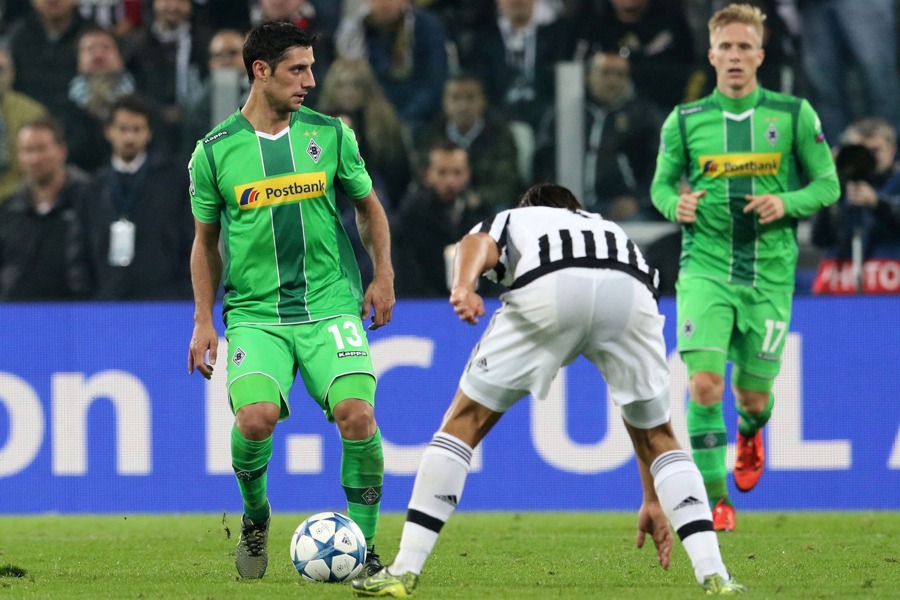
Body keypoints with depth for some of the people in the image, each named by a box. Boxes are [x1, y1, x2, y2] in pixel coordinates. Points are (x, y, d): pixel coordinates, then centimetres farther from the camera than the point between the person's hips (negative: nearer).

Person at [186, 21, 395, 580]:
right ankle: (255, 514, 8)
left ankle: (364, 545, -2)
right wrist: (204, 320, 9)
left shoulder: (330, 134, 5)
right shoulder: (215, 151, 2)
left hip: (331, 304, 1)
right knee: (256, 417, -24)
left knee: (357, 413, -20)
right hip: (255, 313, -1)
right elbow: (206, 241, 14)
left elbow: (369, 207, 19)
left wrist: (383, 276, 9)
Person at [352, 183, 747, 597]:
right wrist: (653, 500, 52)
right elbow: (644, 412, 47)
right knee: (659, 435, 25)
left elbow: (477, 243, 7)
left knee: (464, 422, 16)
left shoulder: (509, 221, 40)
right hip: (632, 295, 3)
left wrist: (463, 286, -14)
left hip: (546, 292, -3)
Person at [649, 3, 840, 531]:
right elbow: (661, 183, 13)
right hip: (706, 268, 0)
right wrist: (675, 205, -11)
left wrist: (787, 203, -15)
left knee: (753, 395, 9)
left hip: (770, 273, 1)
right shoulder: (685, 121, 2)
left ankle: (750, 432, 48)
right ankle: (714, 498, -6)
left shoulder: (794, 116, 0)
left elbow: (828, 184, 5)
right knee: (705, 382, -17)